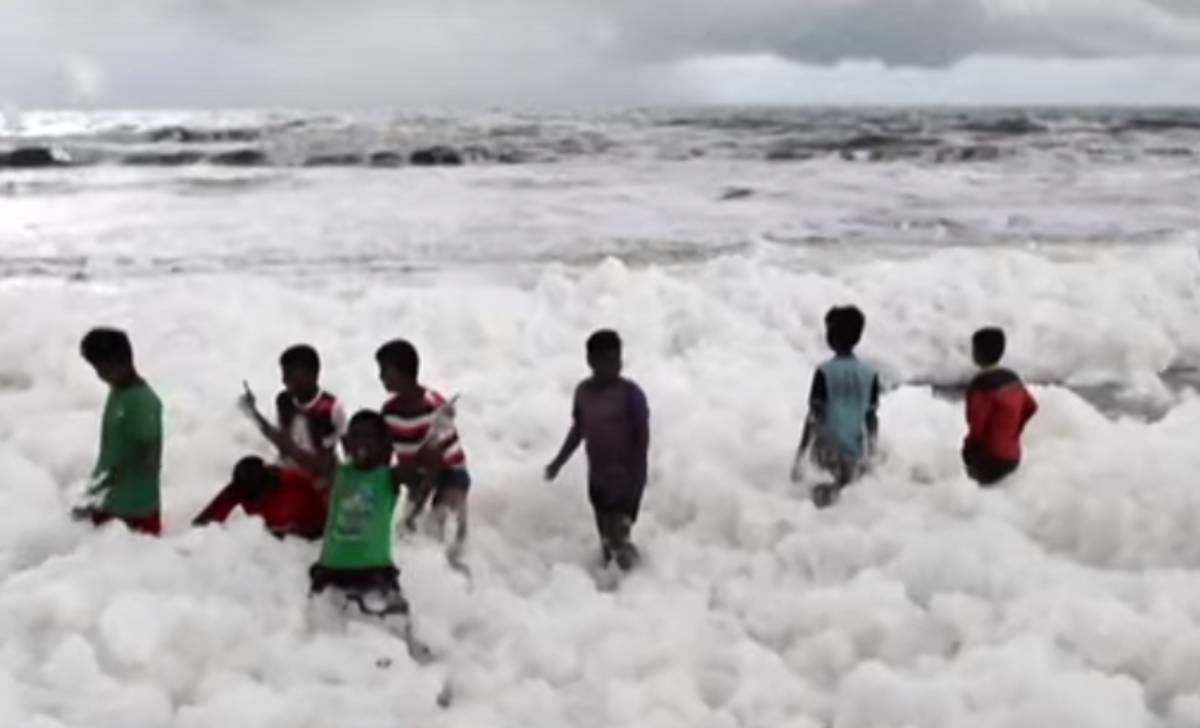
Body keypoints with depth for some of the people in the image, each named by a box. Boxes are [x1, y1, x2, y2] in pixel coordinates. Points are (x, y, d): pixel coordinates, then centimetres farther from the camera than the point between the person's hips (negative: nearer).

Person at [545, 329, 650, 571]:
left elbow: (642, 436, -14)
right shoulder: (583, 391, 1)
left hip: (625, 477, -6)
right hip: (597, 478, 6)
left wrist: (636, 477, -19)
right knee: (606, 540, 15)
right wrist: (559, 461, 15)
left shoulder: (630, 393, -16)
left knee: (620, 539, -8)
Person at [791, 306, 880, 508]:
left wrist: (799, 458, -8)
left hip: (829, 452, -2)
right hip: (856, 454, 2)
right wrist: (869, 452, 17)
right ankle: (835, 488, -4)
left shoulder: (824, 372, -13)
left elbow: (814, 418, -13)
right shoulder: (870, 374, -4)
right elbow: (871, 419, 1)